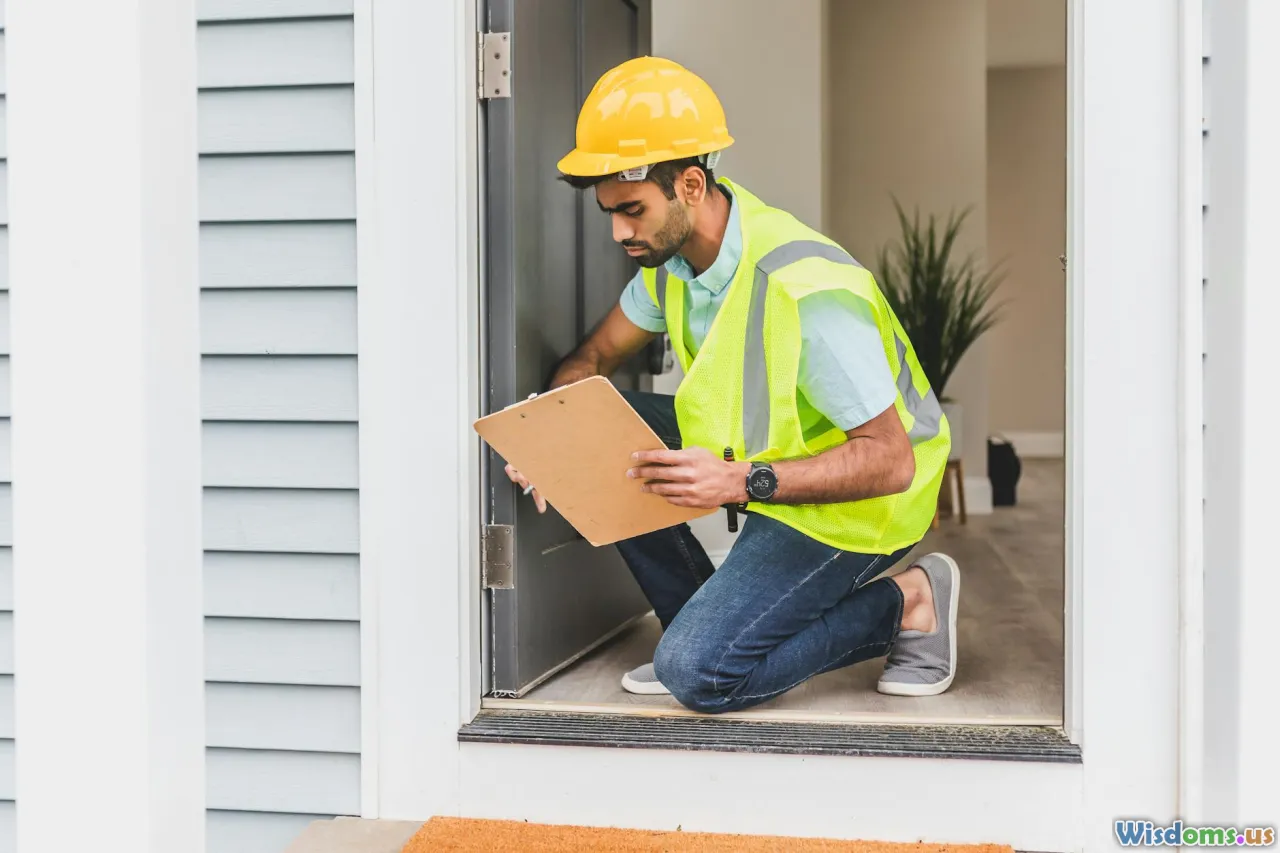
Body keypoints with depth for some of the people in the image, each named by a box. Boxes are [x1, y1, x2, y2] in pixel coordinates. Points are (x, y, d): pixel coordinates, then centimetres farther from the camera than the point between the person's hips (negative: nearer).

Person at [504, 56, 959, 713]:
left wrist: (741, 483, -39)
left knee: (699, 674, -19)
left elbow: (889, 461, -30)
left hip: (856, 502, -8)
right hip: (761, 450, 8)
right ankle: (705, 624, 3)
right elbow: (594, 356, 8)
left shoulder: (807, 290, -32)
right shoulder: (674, 250, -5)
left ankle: (905, 604, 0)